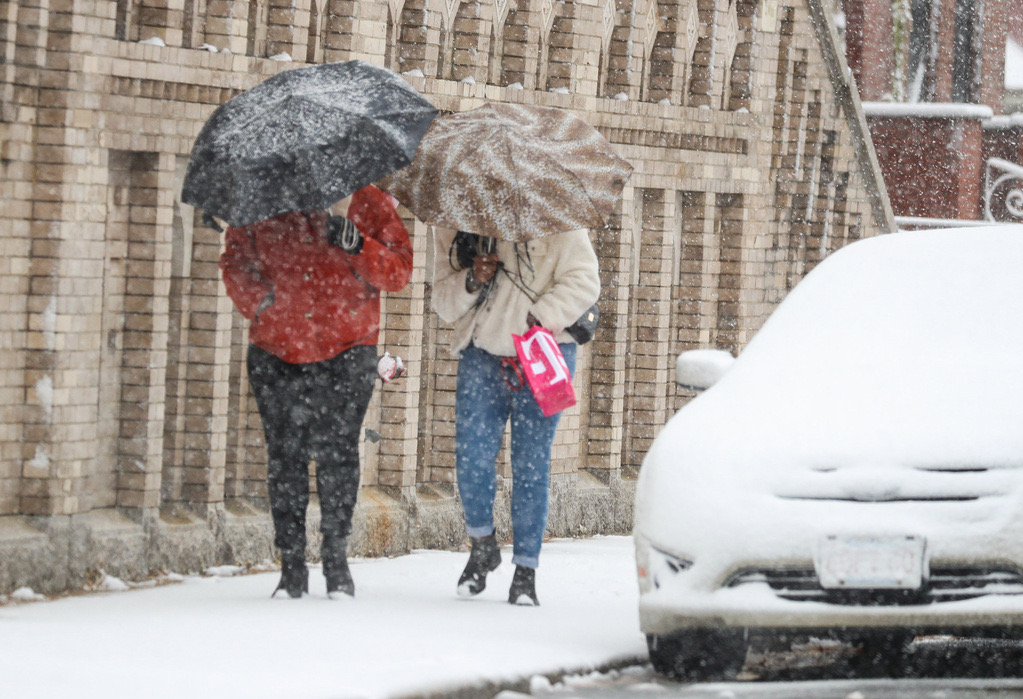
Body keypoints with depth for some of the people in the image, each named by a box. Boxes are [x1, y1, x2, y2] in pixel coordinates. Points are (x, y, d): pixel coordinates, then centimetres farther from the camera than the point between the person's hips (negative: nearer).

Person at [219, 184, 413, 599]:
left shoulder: (367, 204, 2)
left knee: (337, 454, -5)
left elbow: (399, 271, 0)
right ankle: (291, 567, 7)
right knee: (284, 457, 1)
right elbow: (234, 262, 14)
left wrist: (358, 247, -18)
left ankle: (337, 561, 7)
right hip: (277, 352, 2)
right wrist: (254, 298, -7)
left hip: (346, 352, -2)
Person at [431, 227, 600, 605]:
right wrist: (471, 282, -13)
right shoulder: (453, 232, 6)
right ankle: (481, 544, 18)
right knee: (471, 457, -8)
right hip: (481, 357, 3)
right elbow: (443, 301, 8)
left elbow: (584, 279, -7)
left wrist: (543, 316, -20)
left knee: (531, 465, -3)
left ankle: (525, 570, 7)